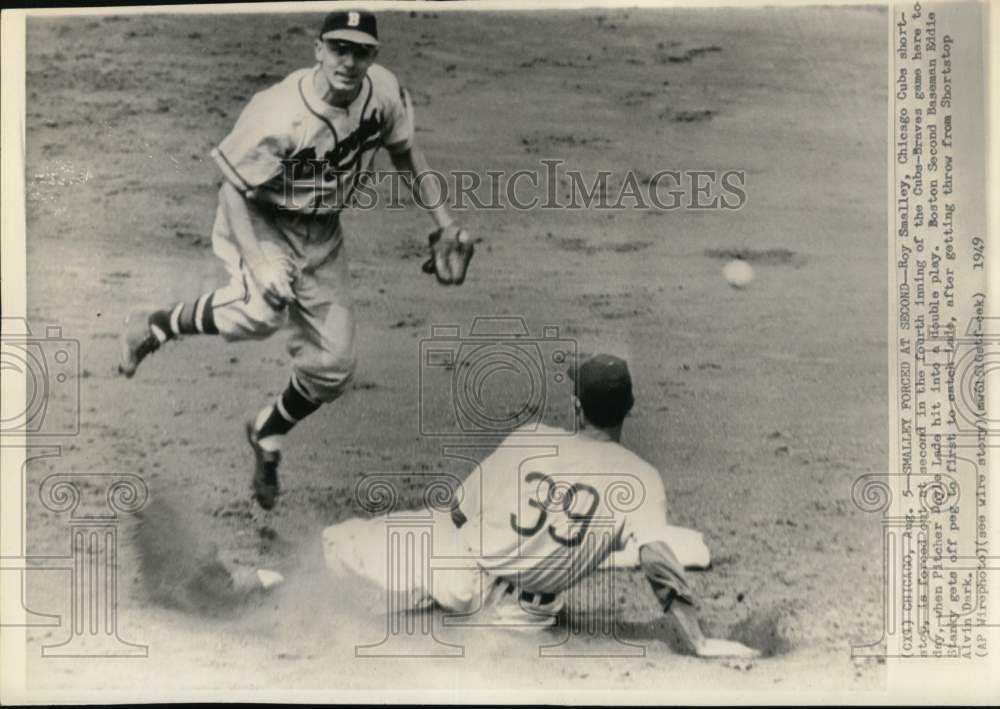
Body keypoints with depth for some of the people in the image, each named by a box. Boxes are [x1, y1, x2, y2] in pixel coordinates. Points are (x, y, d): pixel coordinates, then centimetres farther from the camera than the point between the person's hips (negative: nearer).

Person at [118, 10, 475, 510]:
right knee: (262, 311, -37)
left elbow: (404, 151, 5)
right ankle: (158, 325, -8)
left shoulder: (384, 91, -14)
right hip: (262, 224, -5)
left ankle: (267, 436, 33)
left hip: (322, 235, 5)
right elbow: (235, 190, -21)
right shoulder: (279, 118, -30)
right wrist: (259, 262, -33)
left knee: (331, 366, 4)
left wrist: (444, 221, 2)